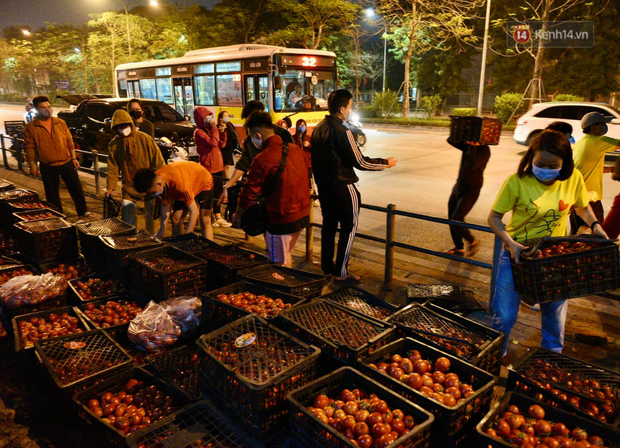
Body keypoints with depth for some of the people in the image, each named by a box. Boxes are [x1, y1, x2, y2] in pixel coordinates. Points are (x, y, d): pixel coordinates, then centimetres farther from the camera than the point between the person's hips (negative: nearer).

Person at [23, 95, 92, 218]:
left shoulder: (60, 123, 4)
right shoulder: (30, 128, -3)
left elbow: (69, 141, 8)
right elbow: (30, 148, -2)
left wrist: (74, 158, 5)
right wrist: (33, 166, -5)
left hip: (67, 163, 2)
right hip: (48, 167, -2)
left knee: (76, 188, 9)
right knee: (52, 194, 8)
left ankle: (82, 211, 24)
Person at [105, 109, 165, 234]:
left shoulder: (144, 138, -10)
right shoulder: (114, 144, -1)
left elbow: (157, 160, -7)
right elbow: (112, 168, 3)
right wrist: (110, 186, -3)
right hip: (129, 186, 2)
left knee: (151, 213, 11)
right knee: (128, 217, 3)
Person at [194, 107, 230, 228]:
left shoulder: (210, 130, 13)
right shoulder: (199, 132, -12)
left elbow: (222, 145, 12)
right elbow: (213, 143, -27)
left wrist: (222, 132, -2)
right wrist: (214, 128, -17)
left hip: (218, 166, 9)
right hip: (208, 168, -8)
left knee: (217, 193, 16)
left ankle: (217, 217, 28)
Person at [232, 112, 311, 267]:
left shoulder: (262, 159, -18)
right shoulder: (297, 150, -1)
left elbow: (249, 192, -10)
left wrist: (237, 215, 4)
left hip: (282, 219, -7)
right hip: (303, 214, 7)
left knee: (278, 263, 10)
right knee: (287, 255, 24)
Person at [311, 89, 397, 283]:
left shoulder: (318, 129, 6)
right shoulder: (342, 131, -19)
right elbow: (360, 162, -17)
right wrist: (386, 163, -4)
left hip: (323, 186, 8)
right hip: (342, 188, -8)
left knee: (328, 225, 17)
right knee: (349, 227, 4)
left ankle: (327, 267, 26)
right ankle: (340, 272, 7)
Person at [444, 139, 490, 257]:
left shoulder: (484, 150, -17)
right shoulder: (467, 145, 4)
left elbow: (471, 164, -32)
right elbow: (450, 140, -1)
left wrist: (473, 147, -27)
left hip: (470, 192, -8)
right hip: (458, 187, 8)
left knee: (456, 220, -11)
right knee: (452, 220, 11)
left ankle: (472, 242, 15)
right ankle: (459, 248, 26)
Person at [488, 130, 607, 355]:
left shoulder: (574, 178, -8)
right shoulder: (517, 182, -18)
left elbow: (583, 207, 11)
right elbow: (494, 217, -12)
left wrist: (595, 225, -7)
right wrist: (510, 243, -25)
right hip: (518, 255, -3)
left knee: (555, 318, 17)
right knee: (504, 317, 4)